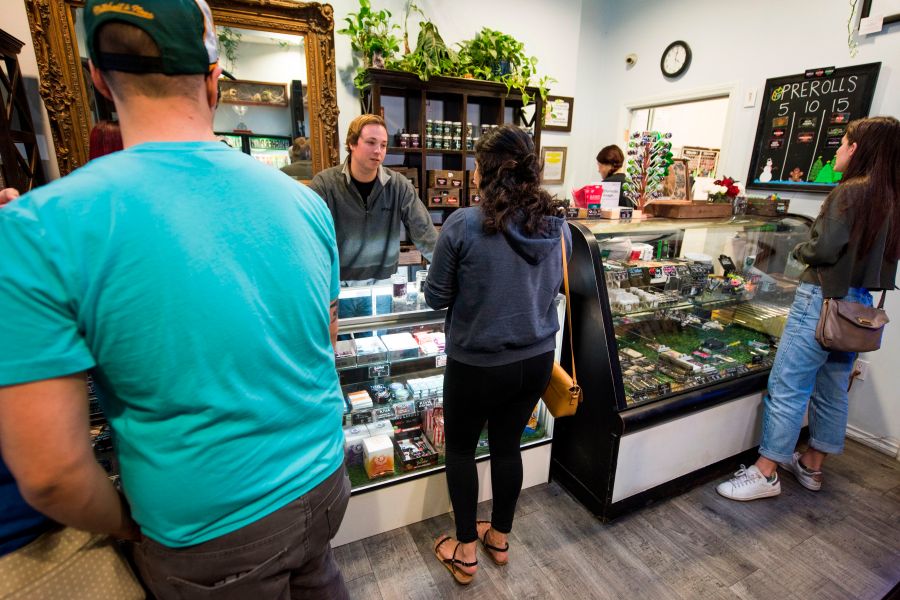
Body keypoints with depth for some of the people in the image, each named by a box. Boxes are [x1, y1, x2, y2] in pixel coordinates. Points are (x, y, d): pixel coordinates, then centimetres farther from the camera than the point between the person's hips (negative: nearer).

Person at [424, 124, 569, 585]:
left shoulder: (463, 224, -19)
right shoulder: (557, 225, -3)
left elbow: (436, 298, -9)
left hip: (476, 363, -4)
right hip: (536, 359, 5)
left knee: (460, 450, 19)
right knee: (507, 446, 22)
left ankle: (465, 551, 36)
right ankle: (500, 538, 44)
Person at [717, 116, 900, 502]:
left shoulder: (851, 191, -13)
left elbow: (824, 249, -19)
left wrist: (800, 250, 0)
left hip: (824, 299, -9)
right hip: (860, 305, 9)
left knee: (787, 387, -4)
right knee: (832, 390, 16)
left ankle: (766, 473, 4)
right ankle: (812, 466, 32)